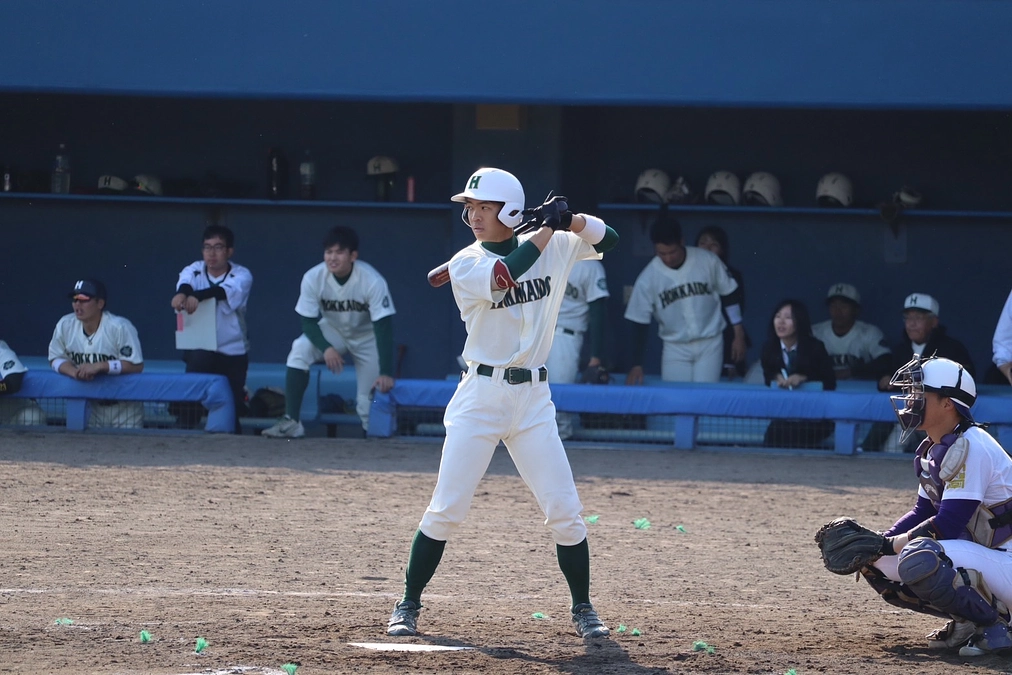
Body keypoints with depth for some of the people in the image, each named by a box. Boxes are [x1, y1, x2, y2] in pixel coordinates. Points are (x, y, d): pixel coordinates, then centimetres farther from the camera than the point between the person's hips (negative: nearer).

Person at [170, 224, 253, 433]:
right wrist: (182, 292, -52)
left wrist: (199, 296, -50)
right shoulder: (194, 271, -1)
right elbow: (185, 281, -25)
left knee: (231, 406, 2)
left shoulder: (241, 275, -6)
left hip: (232, 352, 0)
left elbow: (226, 290, -29)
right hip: (199, 348, 0)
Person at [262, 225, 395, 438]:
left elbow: (383, 327, -30)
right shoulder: (313, 278, -26)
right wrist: (326, 348, -37)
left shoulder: (372, 281, -31)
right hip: (332, 332, 1)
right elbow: (308, 322, -18)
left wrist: (386, 373, -36)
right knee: (300, 349, -27)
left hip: (366, 336, -1)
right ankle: (291, 421, -27)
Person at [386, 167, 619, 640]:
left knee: (564, 511, -1)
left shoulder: (553, 247, 5)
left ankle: (582, 608, 14)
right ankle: (409, 605, 9)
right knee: (446, 510, -3)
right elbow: (504, 275, -24)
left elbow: (607, 240, 9)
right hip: (481, 395, -2)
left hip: (533, 400, 2)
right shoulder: (466, 264, -6)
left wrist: (571, 220, -10)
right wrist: (547, 228, -16)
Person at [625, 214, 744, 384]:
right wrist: (637, 365, -9)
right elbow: (639, 323, -6)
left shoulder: (708, 261, -11)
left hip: (710, 344, 0)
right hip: (675, 349, 1)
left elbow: (730, 295, 3)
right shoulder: (648, 279, -12)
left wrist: (739, 336, 4)